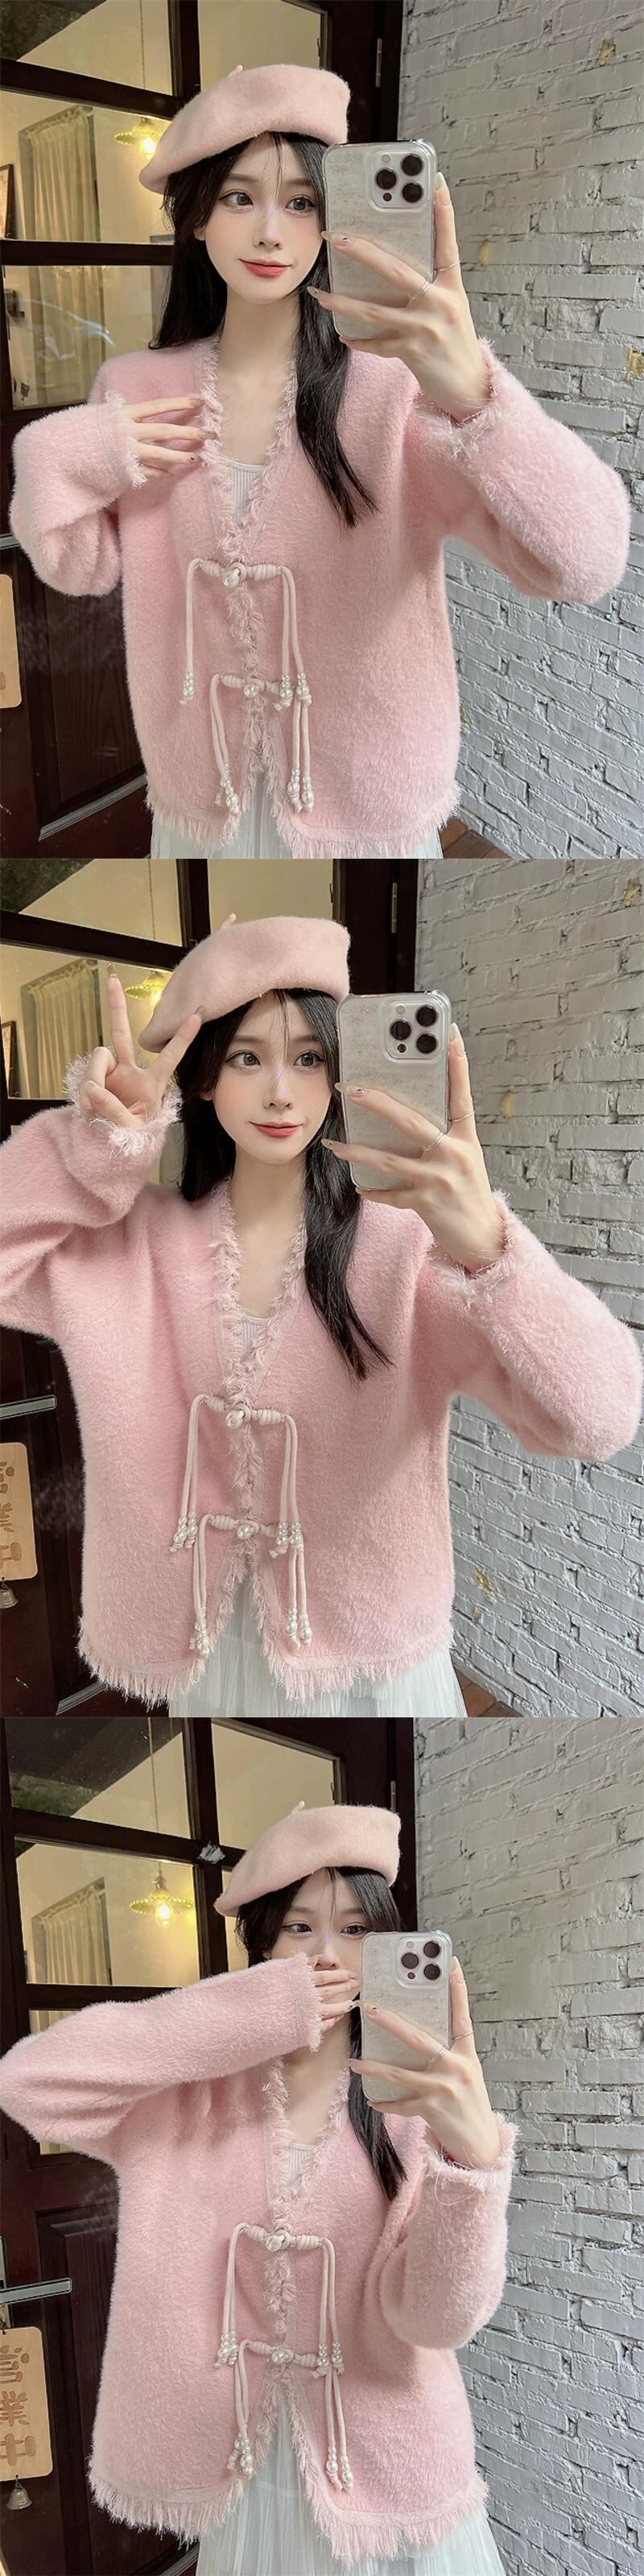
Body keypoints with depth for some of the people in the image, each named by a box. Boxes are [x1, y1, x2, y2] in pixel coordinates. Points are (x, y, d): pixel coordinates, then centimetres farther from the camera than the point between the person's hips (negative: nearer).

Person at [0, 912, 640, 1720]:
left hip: (370, 1659, -2)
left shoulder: (408, 1239, -17)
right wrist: (100, 1140, -22)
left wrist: (487, 1246, -44)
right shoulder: (130, 1236, -6)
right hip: (190, 1652, 2)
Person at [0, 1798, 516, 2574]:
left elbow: (440, 2316, -21)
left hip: (387, 2474, -1)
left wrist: (473, 2151, -41)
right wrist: (256, 2012, -26)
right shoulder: (190, 2093, -8)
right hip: (240, 2471, 1)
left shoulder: (414, 2107, -11)